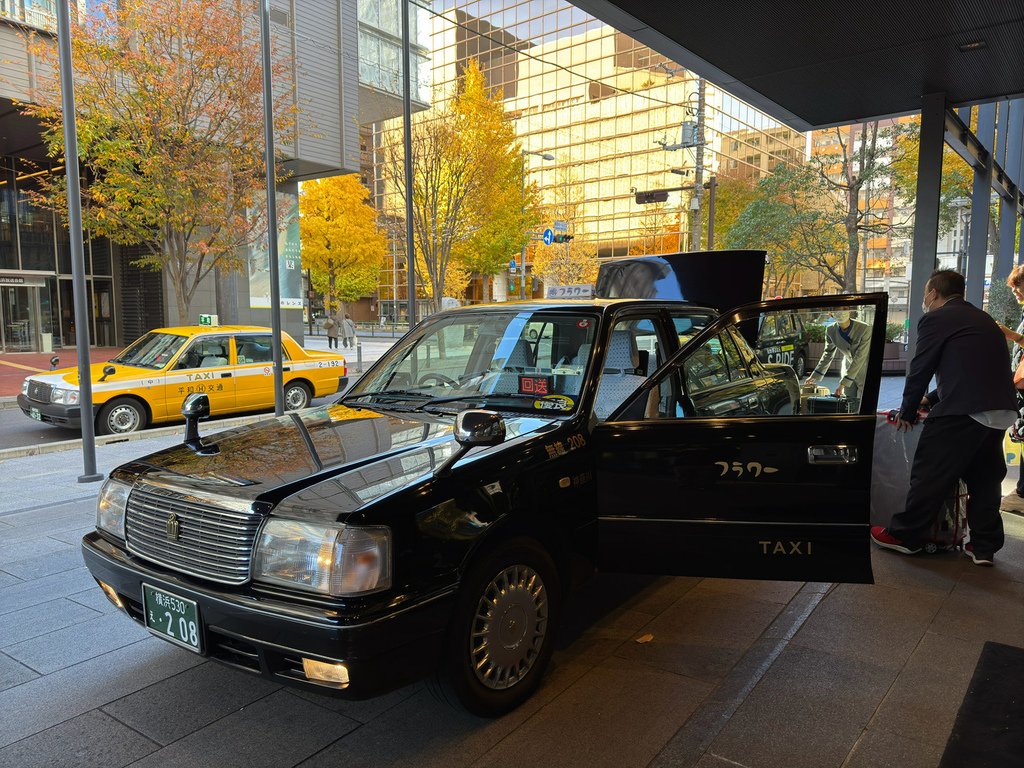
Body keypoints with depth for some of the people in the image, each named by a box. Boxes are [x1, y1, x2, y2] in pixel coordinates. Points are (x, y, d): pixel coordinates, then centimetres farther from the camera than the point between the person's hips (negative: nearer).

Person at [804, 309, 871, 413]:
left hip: (865, 373, -4)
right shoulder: (831, 331, -10)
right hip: (848, 371, 4)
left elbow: (859, 359, -25)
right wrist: (815, 376, 7)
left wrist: (843, 383, -26)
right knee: (850, 409, 8)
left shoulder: (865, 329, -25)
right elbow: (827, 355, 6)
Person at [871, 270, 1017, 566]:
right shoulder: (982, 318, 23)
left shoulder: (935, 319, -2)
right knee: (984, 477, 16)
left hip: (963, 409, -8)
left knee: (930, 474, 1)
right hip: (1001, 410, 8)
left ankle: (905, 535, 10)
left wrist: (907, 413, 12)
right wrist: (930, 399, 31)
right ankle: (984, 545, 22)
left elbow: (920, 370, -1)